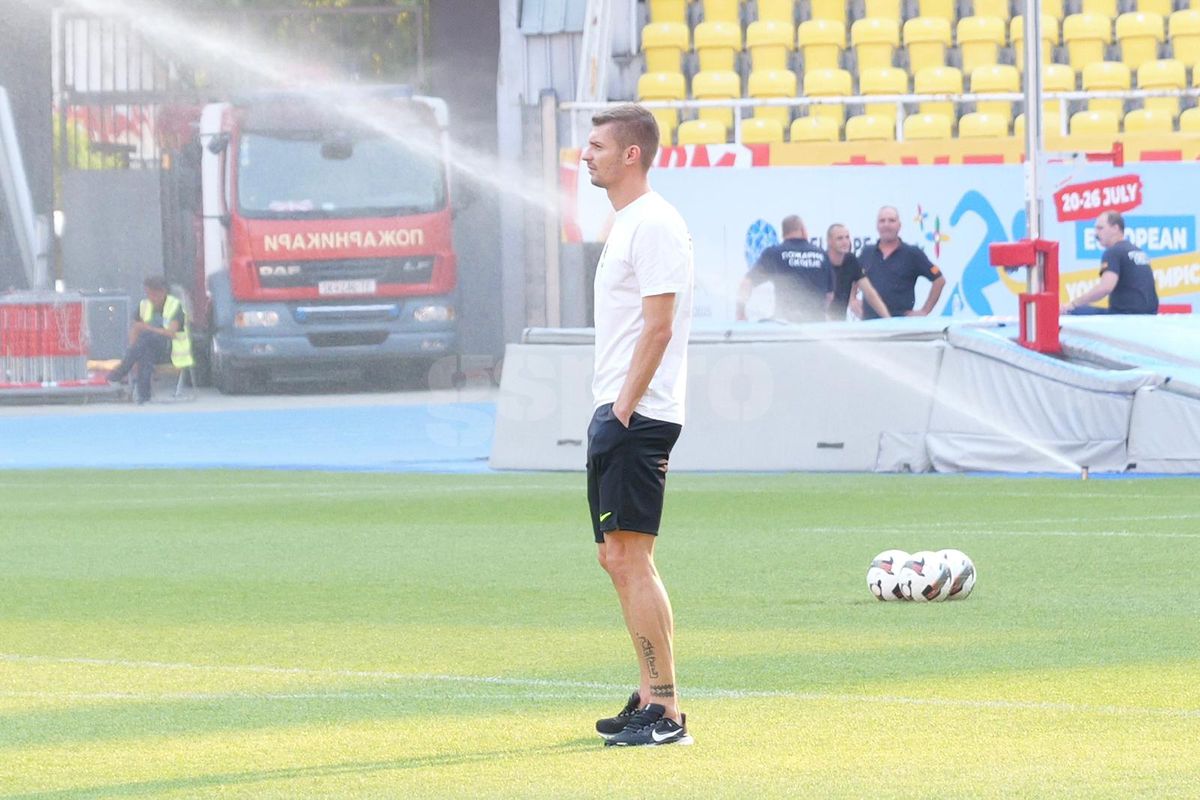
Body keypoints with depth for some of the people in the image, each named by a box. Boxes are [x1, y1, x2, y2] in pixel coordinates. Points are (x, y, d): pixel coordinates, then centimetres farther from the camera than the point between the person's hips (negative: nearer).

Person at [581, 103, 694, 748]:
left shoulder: (654, 224, -13)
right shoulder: (624, 224, 18)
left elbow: (658, 327, -18)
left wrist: (624, 408, -19)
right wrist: (607, 412, 18)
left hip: (639, 417, -11)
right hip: (614, 413, 11)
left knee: (630, 556, -13)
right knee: (617, 559, 13)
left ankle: (666, 712, -13)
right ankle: (650, 697, 19)